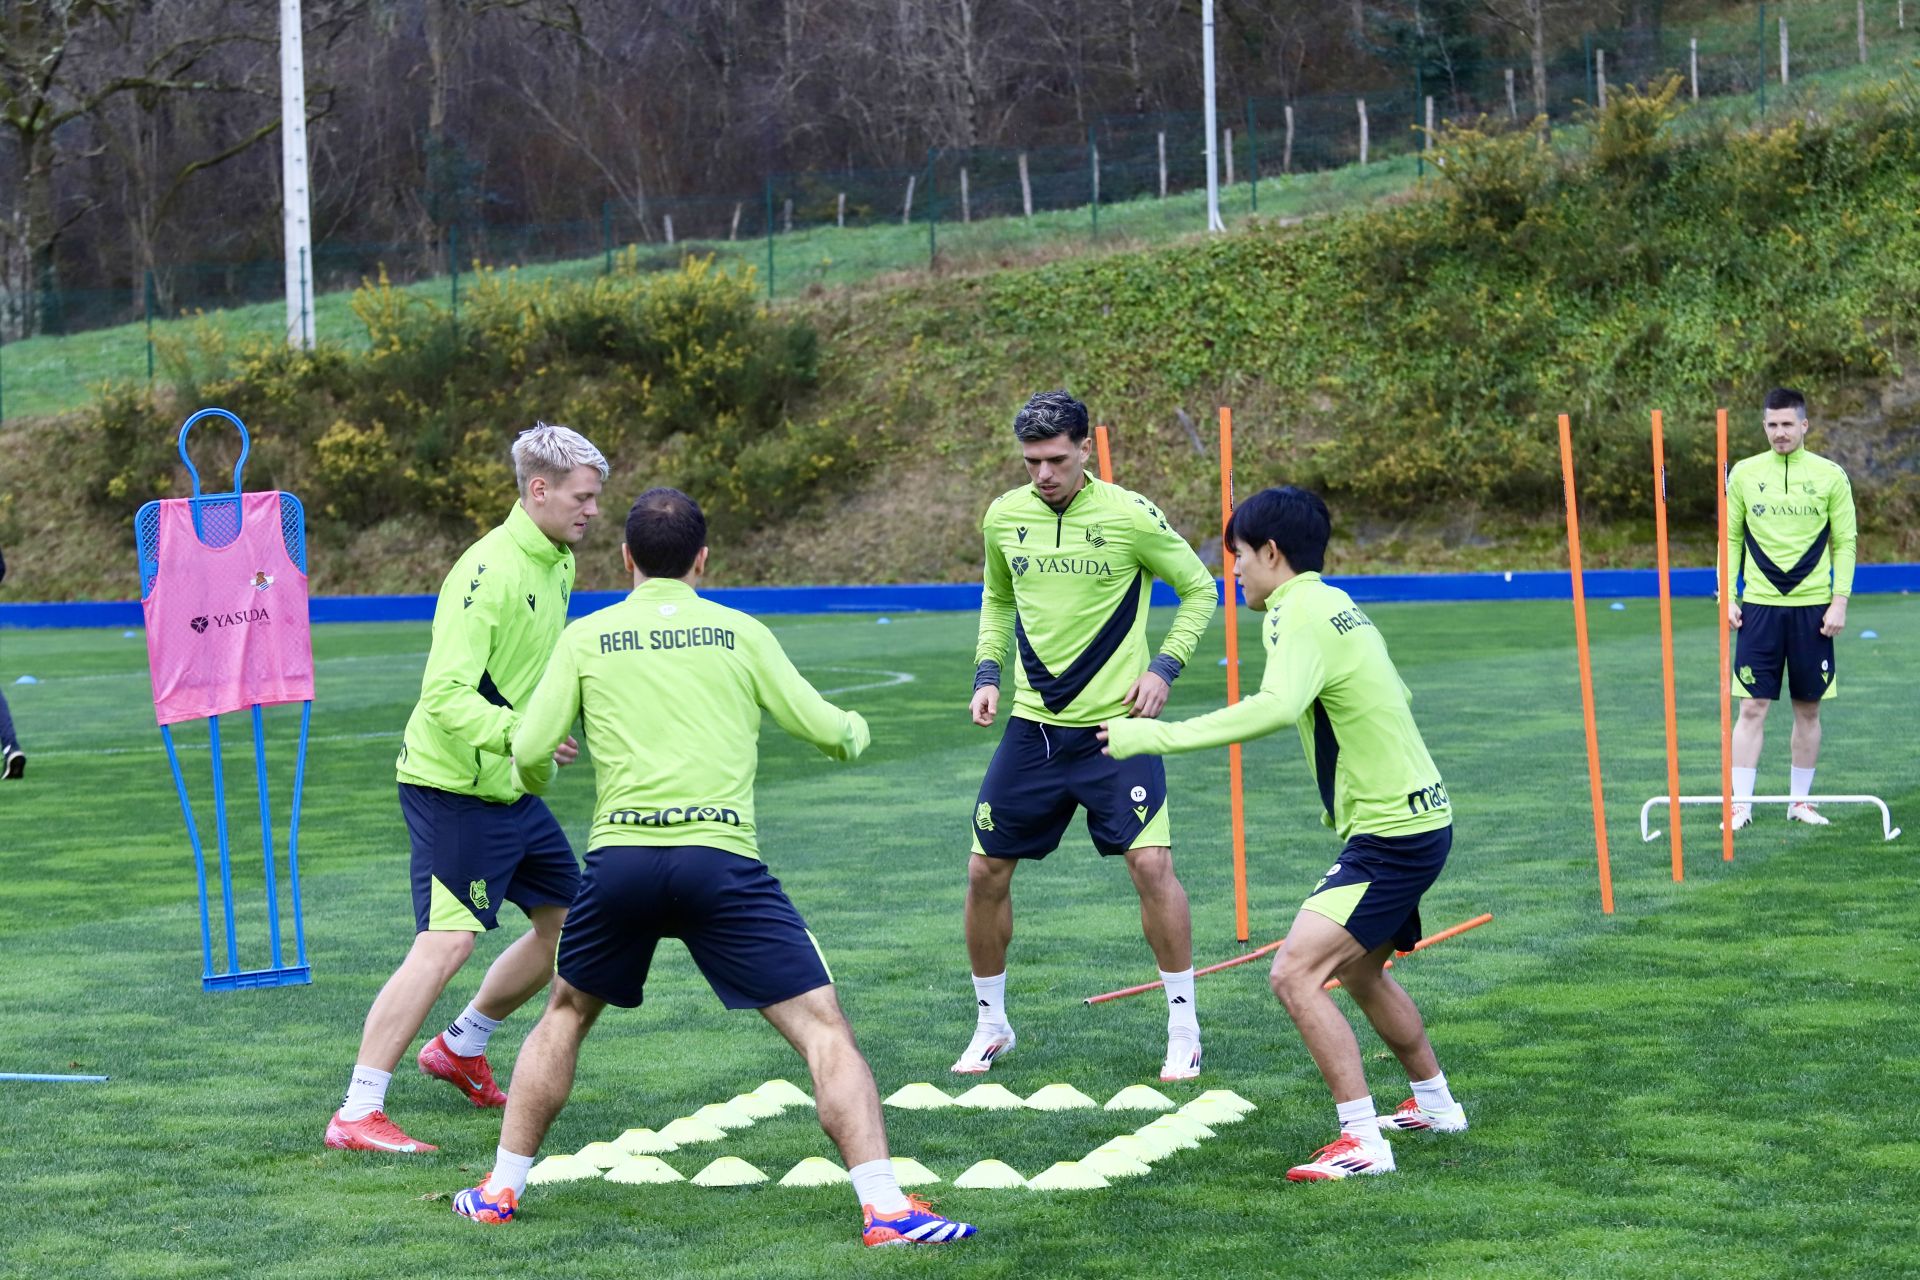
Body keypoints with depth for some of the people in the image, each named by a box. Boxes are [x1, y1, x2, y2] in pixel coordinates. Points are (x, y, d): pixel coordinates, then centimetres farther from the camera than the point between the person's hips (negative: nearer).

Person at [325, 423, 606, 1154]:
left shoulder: (556, 565, 9)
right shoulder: (489, 571, -21)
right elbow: (445, 695, -29)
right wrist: (519, 732, -41)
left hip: (511, 790, 9)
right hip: (454, 787, -9)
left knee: (569, 923, 14)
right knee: (446, 943, -16)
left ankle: (462, 1047, 34)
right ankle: (357, 1115, -13)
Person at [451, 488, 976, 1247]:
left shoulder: (586, 637, 12)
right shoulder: (739, 633, 11)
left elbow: (530, 754, 7)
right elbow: (826, 730, 13)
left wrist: (536, 783, 31)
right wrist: (856, 729, 37)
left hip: (619, 857, 2)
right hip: (719, 856, -2)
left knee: (566, 1013, 27)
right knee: (823, 1027, -1)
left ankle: (500, 1191, 27)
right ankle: (883, 1206, -14)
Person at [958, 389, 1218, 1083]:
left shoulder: (1129, 515, -10)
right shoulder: (1003, 517, 3)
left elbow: (1200, 589, 2)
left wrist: (1164, 667, -9)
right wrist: (987, 673, 8)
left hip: (1115, 722, -4)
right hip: (1033, 725, 4)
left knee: (1151, 863, -15)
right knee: (986, 871, 3)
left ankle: (1184, 1031, -1)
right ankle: (990, 1026, 22)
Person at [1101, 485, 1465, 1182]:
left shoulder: (1301, 611, -17)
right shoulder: (1334, 604, 13)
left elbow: (1277, 706, -37)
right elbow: (1395, 698, 25)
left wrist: (1158, 736, -36)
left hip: (1392, 835, -11)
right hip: (1414, 818, 11)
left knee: (1295, 973, -17)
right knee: (1359, 969, 29)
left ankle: (1362, 1141, -17)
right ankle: (1435, 1104, 45)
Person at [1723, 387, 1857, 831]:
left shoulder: (1830, 475, 2)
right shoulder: (1744, 474, 4)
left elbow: (1845, 542, 4)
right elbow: (1730, 539, 10)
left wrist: (1840, 600, -5)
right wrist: (1727, 596, 1)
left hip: (1813, 607, 0)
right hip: (1759, 606, 0)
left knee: (1808, 709, 5)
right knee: (1752, 706, -4)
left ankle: (1800, 801, 15)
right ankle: (1741, 803, -3)